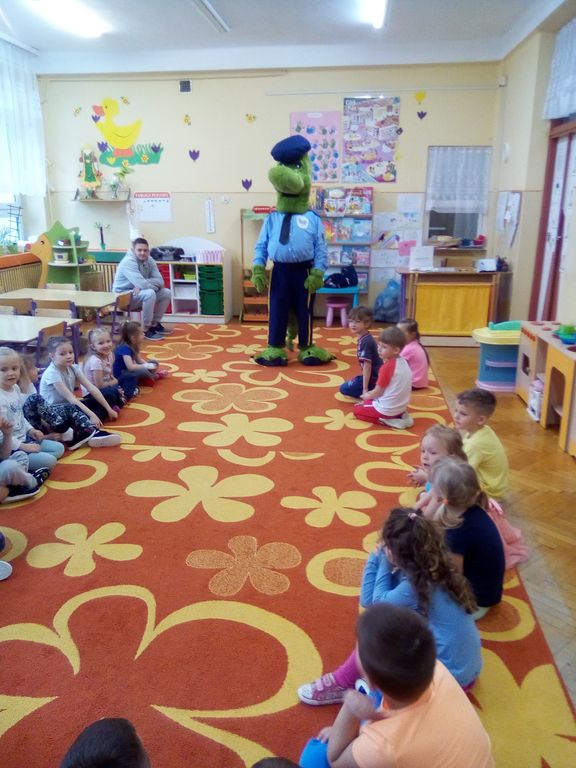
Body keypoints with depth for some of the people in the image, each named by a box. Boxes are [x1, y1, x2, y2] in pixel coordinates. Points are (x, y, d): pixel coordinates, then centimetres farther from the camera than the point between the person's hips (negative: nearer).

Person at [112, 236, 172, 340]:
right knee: (150, 293, -33)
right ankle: (146, 329, -20)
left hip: (139, 293, 8)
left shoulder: (149, 260, -1)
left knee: (166, 293, -3)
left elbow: (160, 280, -9)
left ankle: (155, 324, 10)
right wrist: (156, 284, -14)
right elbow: (142, 284, -33)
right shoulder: (128, 262, -24)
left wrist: (141, 286, -24)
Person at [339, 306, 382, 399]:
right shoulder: (364, 339, 8)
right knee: (351, 384, 30)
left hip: (373, 378, -10)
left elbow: (367, 366, -24)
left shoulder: (365, 342, -22)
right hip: (376, 377, 10)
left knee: (344, 388, 0)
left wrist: (365, 389, -23)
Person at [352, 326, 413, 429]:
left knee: (357, 409, 10)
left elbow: (378, 392, -13)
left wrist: (367, 396, 7)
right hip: (401, 407, 8)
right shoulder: (403, 362, 2)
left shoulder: (387, 367, -23)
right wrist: (371, 394, 15)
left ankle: (386, 421, -6)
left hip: (388, 409, -8)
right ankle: (400, 416, 10)